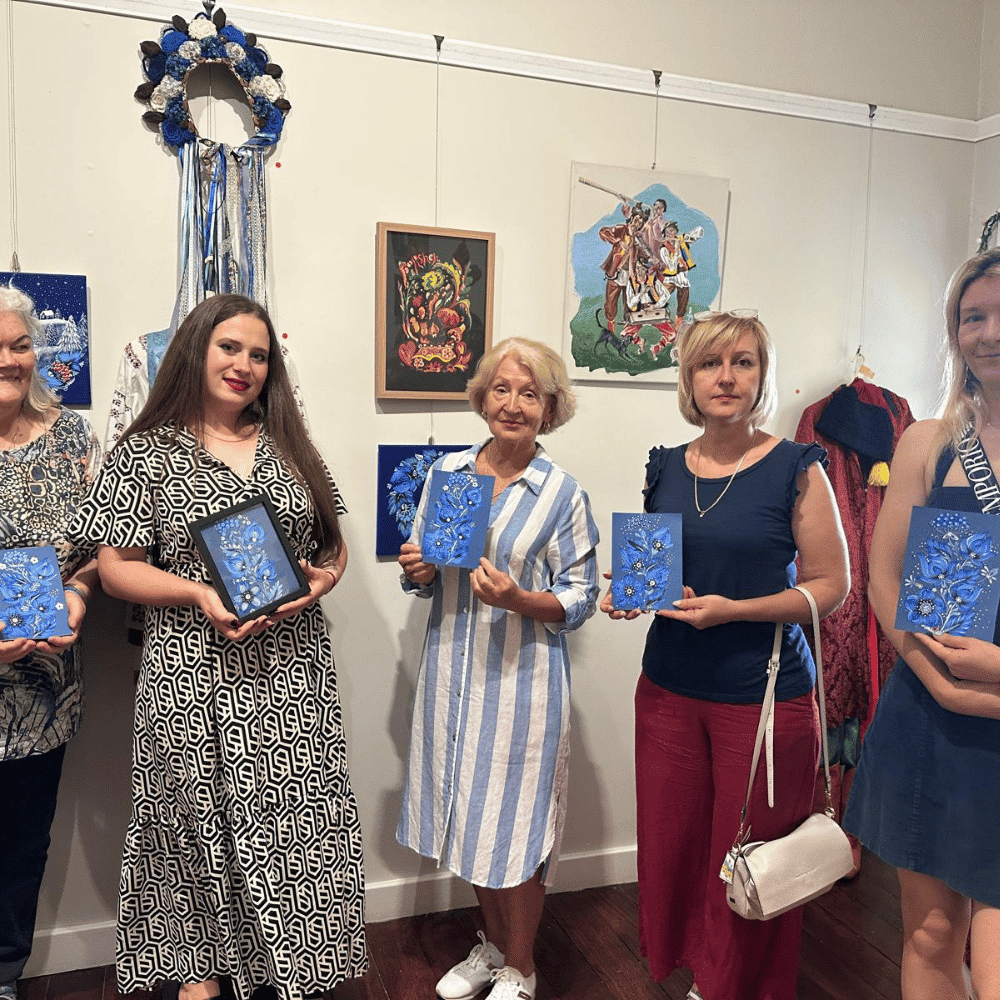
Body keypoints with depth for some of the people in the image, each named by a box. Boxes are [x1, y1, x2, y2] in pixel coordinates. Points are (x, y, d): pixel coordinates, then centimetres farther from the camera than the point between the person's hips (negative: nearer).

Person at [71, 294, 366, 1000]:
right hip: (195, 673, -3)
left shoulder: (290, 445, 10)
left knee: (302, 815, 7)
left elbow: (334, 545, 15)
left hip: (293, 668, 3)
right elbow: (117, 567, -3)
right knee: (203, 817, 9)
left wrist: (320, 580, -7)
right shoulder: (147, 452, 0)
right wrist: (200, 595, -17)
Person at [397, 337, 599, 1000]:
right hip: (452, 669, 4)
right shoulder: (448, 471, 4)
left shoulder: (563, 493, -8)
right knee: (470, 814, 17)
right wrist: (418, 571, -9)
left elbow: (580, 598, -6)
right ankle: (493, 944, 42)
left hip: (522, 676, -4)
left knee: (515, 826, 6)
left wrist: (518, 600, -22)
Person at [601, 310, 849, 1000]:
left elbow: (831, 588, -8)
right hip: (669, 688, 4)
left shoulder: (797, 469, -7)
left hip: (766, 696, -4)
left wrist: (732, 608, -19)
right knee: (671, 846, 12)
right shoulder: (665, 468, 6)